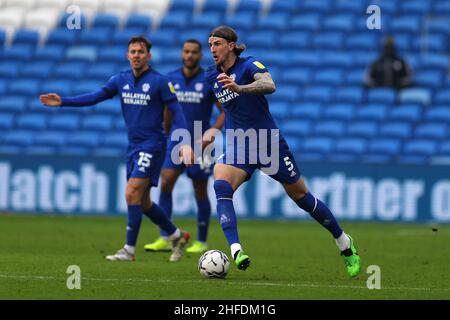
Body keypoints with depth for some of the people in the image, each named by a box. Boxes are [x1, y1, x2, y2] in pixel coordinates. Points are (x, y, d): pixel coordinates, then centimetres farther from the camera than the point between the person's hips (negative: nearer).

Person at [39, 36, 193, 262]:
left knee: (132, 194, -16)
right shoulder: (121, 80, 7)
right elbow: (95, 97, 7)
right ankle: (177, 236, 29)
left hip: (152, 146, -7)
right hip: (133, 147, 7)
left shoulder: (159, 81, -9)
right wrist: (62, 102, -2)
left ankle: (129, 250, -10)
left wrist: (185, 143, -18)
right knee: (143, 203, 11)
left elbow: (176, 112, -9)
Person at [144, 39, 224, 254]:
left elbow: (225, 110, -2)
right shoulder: (171, 79, 5)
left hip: (200, 145, -3)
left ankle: (201, 242, 14)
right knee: (165, 184, -12)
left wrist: (212, 133, -14)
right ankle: (164, 239, -12)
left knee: (200, 193, 3)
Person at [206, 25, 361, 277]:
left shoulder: (250, 65, -14)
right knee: (221, 187, -26)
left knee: (301, 197, 6)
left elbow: (270, 86, -36)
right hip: (237, 146, 5)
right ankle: (236, 251, -37)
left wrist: (239, 88, -51)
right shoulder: (212, 75, 5)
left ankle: (345, 244, 27)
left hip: (269, 143, -5)